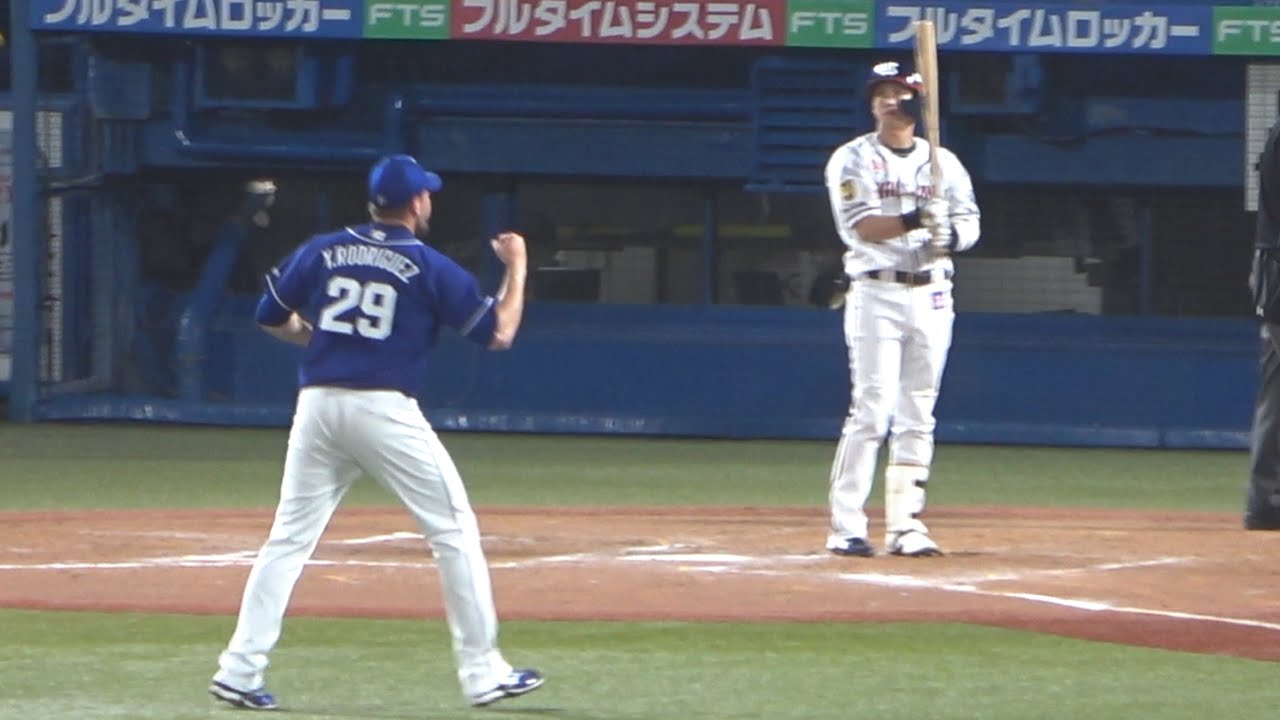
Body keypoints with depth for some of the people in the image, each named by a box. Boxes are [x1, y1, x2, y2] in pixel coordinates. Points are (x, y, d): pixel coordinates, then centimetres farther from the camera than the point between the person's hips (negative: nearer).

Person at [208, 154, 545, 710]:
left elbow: (271, 318, 16)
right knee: (453, 530, 6)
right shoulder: (429, 267, 0)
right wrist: (516, 268, 16)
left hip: (317, 407, 4)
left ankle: (239, 670, -3)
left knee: (289, 537, 6)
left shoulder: (323, 251, 10)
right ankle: (482, 673, 5)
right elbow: (499, 333, 2)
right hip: (385, 409, -4)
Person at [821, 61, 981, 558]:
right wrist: (913, 222, -31)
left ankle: (904, 525, 8)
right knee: (872, 409, -11)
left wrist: (951, 236, -16)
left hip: (932, 297, 4)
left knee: (917, 417, 4)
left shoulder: (943, 162, 13)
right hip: (876, 293, -4)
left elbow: (969, 221, 7)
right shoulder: (852, 160, 0)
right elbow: (860, 224, -14)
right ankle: (845, 526, -9)